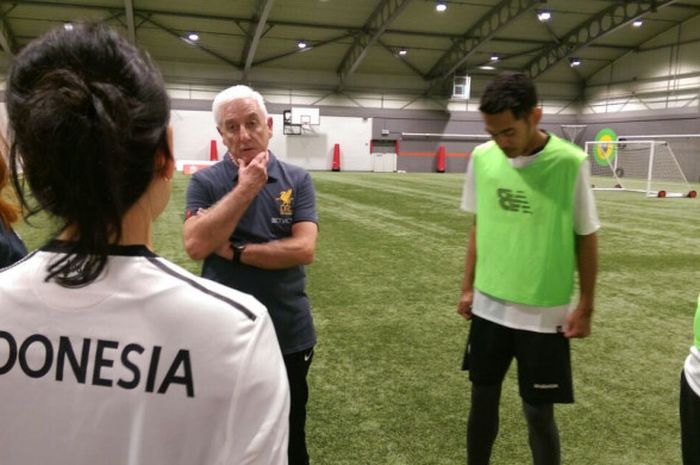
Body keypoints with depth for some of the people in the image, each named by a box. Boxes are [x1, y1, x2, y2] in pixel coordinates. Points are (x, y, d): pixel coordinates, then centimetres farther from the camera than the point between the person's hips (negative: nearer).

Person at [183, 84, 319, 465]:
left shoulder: (297, 181, -3)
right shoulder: (204, 182, -4)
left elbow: (303, 249, -14)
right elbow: (196, 245, -19)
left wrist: (235, 251, -15)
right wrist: (245, 189, -20)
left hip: (290, 334, 0)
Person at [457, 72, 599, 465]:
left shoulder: (570, 163, -15)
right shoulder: (482, 157, -4)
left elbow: (586, 237, -5)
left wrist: (586, 307, -2)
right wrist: (468, 287, 10)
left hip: (544, 313, -3)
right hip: (488, 306, 4)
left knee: (538, 411, 7)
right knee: (483, 396, 15)